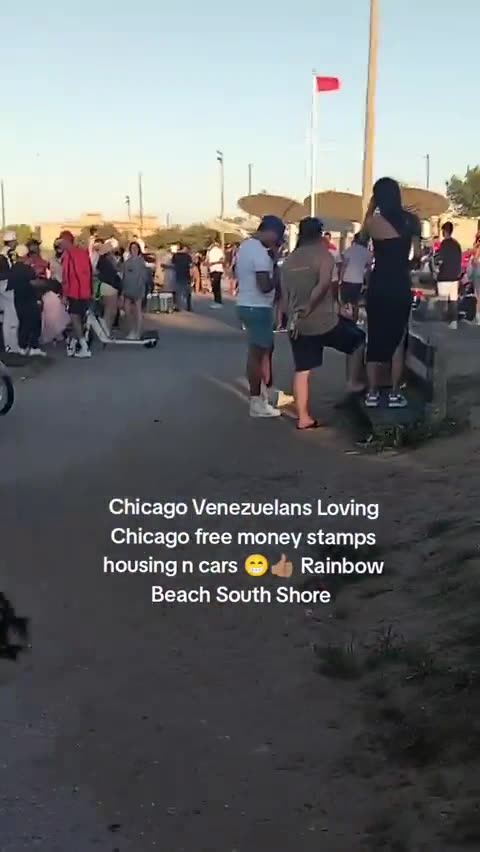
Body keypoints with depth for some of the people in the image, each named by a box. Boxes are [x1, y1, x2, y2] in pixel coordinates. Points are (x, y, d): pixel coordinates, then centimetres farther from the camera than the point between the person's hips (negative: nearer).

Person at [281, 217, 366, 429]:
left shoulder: (288, 261, 10)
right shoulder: (323, 254, -7)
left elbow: (285, 295, 13)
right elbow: (324, 284, -23)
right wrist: (307, 309, -19)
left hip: (298, 325, 6)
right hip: (324, 321, -6)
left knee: (302, 371, 9)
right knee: (358, 340, 19)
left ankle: (303, 418, 10)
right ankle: (354, 382, 19)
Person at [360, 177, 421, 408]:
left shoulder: (374, 221, -4)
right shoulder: (411, 220, -2)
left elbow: (363, 237, 17)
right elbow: (417, 255, 0)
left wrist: (369, 209, 18)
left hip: (378, 285, 0)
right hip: (401, 286, 0)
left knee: (375, 338, 8)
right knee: (398, 338, 8)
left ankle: (372, 394, 10)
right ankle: (395, 394, 8)